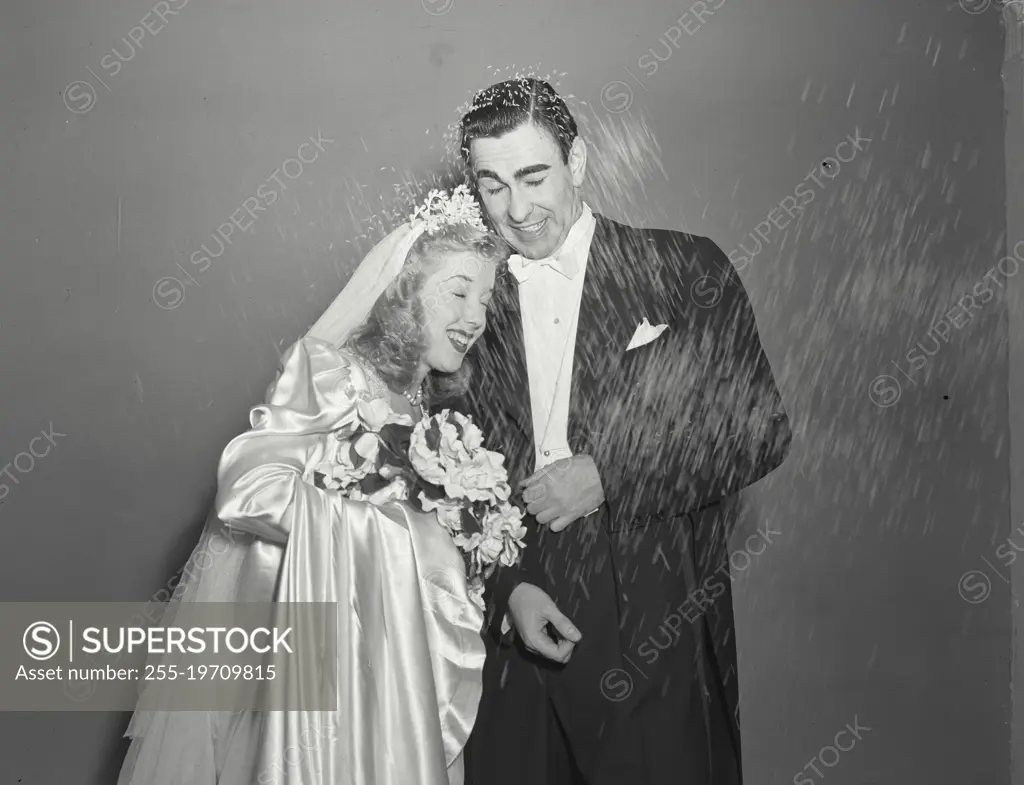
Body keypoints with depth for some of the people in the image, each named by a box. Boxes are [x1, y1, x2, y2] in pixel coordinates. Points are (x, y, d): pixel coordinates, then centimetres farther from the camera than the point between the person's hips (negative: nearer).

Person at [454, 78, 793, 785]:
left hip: (656, 640, -2)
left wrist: (610, 474, -13)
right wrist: (508, 588, -6)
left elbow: (760, 428, -6)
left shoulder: (686, 271, -3)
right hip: (515, 625, 2)